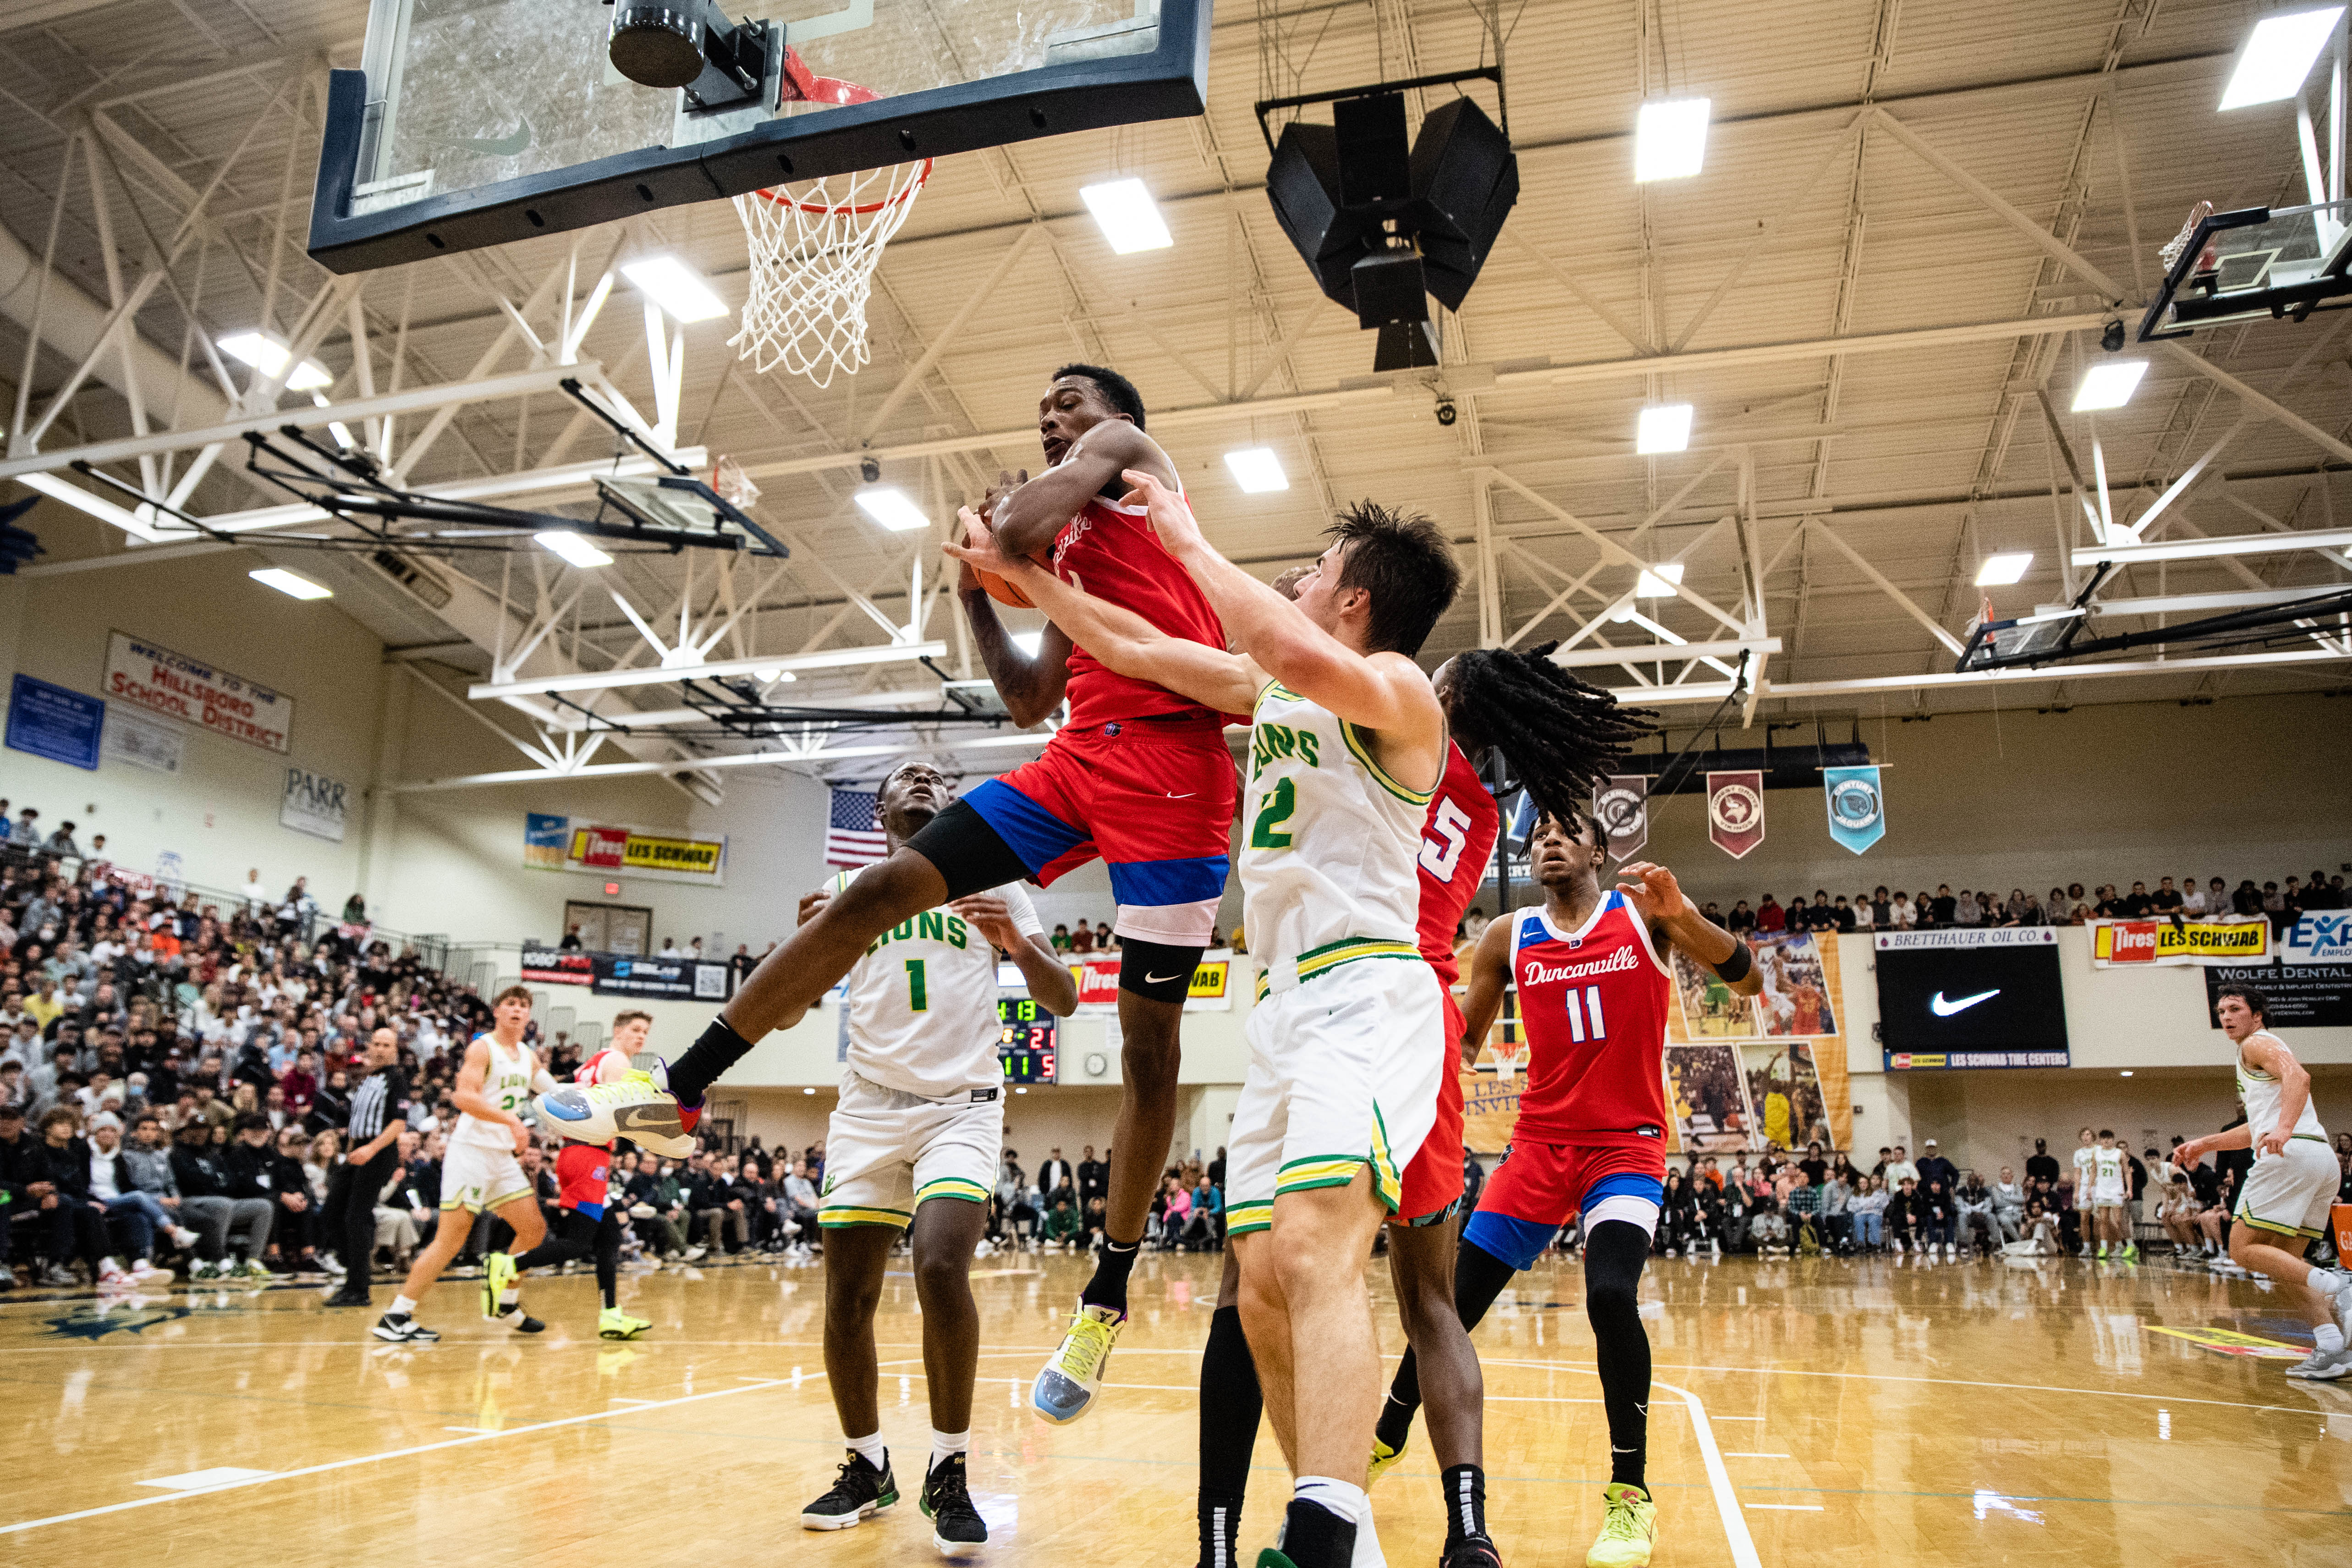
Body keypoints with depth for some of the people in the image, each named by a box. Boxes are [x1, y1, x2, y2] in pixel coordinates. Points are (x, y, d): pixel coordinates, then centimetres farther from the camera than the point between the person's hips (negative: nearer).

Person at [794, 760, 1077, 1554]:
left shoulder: (992, 884, 8)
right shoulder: (847, 890, 12)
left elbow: (1063, 1000, 3)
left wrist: (1017, 942, -18)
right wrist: (807, 945, -16)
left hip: (963, 1106, -2)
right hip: (869, 1106, 2)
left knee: (941, 1268, -23)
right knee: (847, 1300, -1)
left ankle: (949, 1473, -5)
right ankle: (867, 1468, 22)